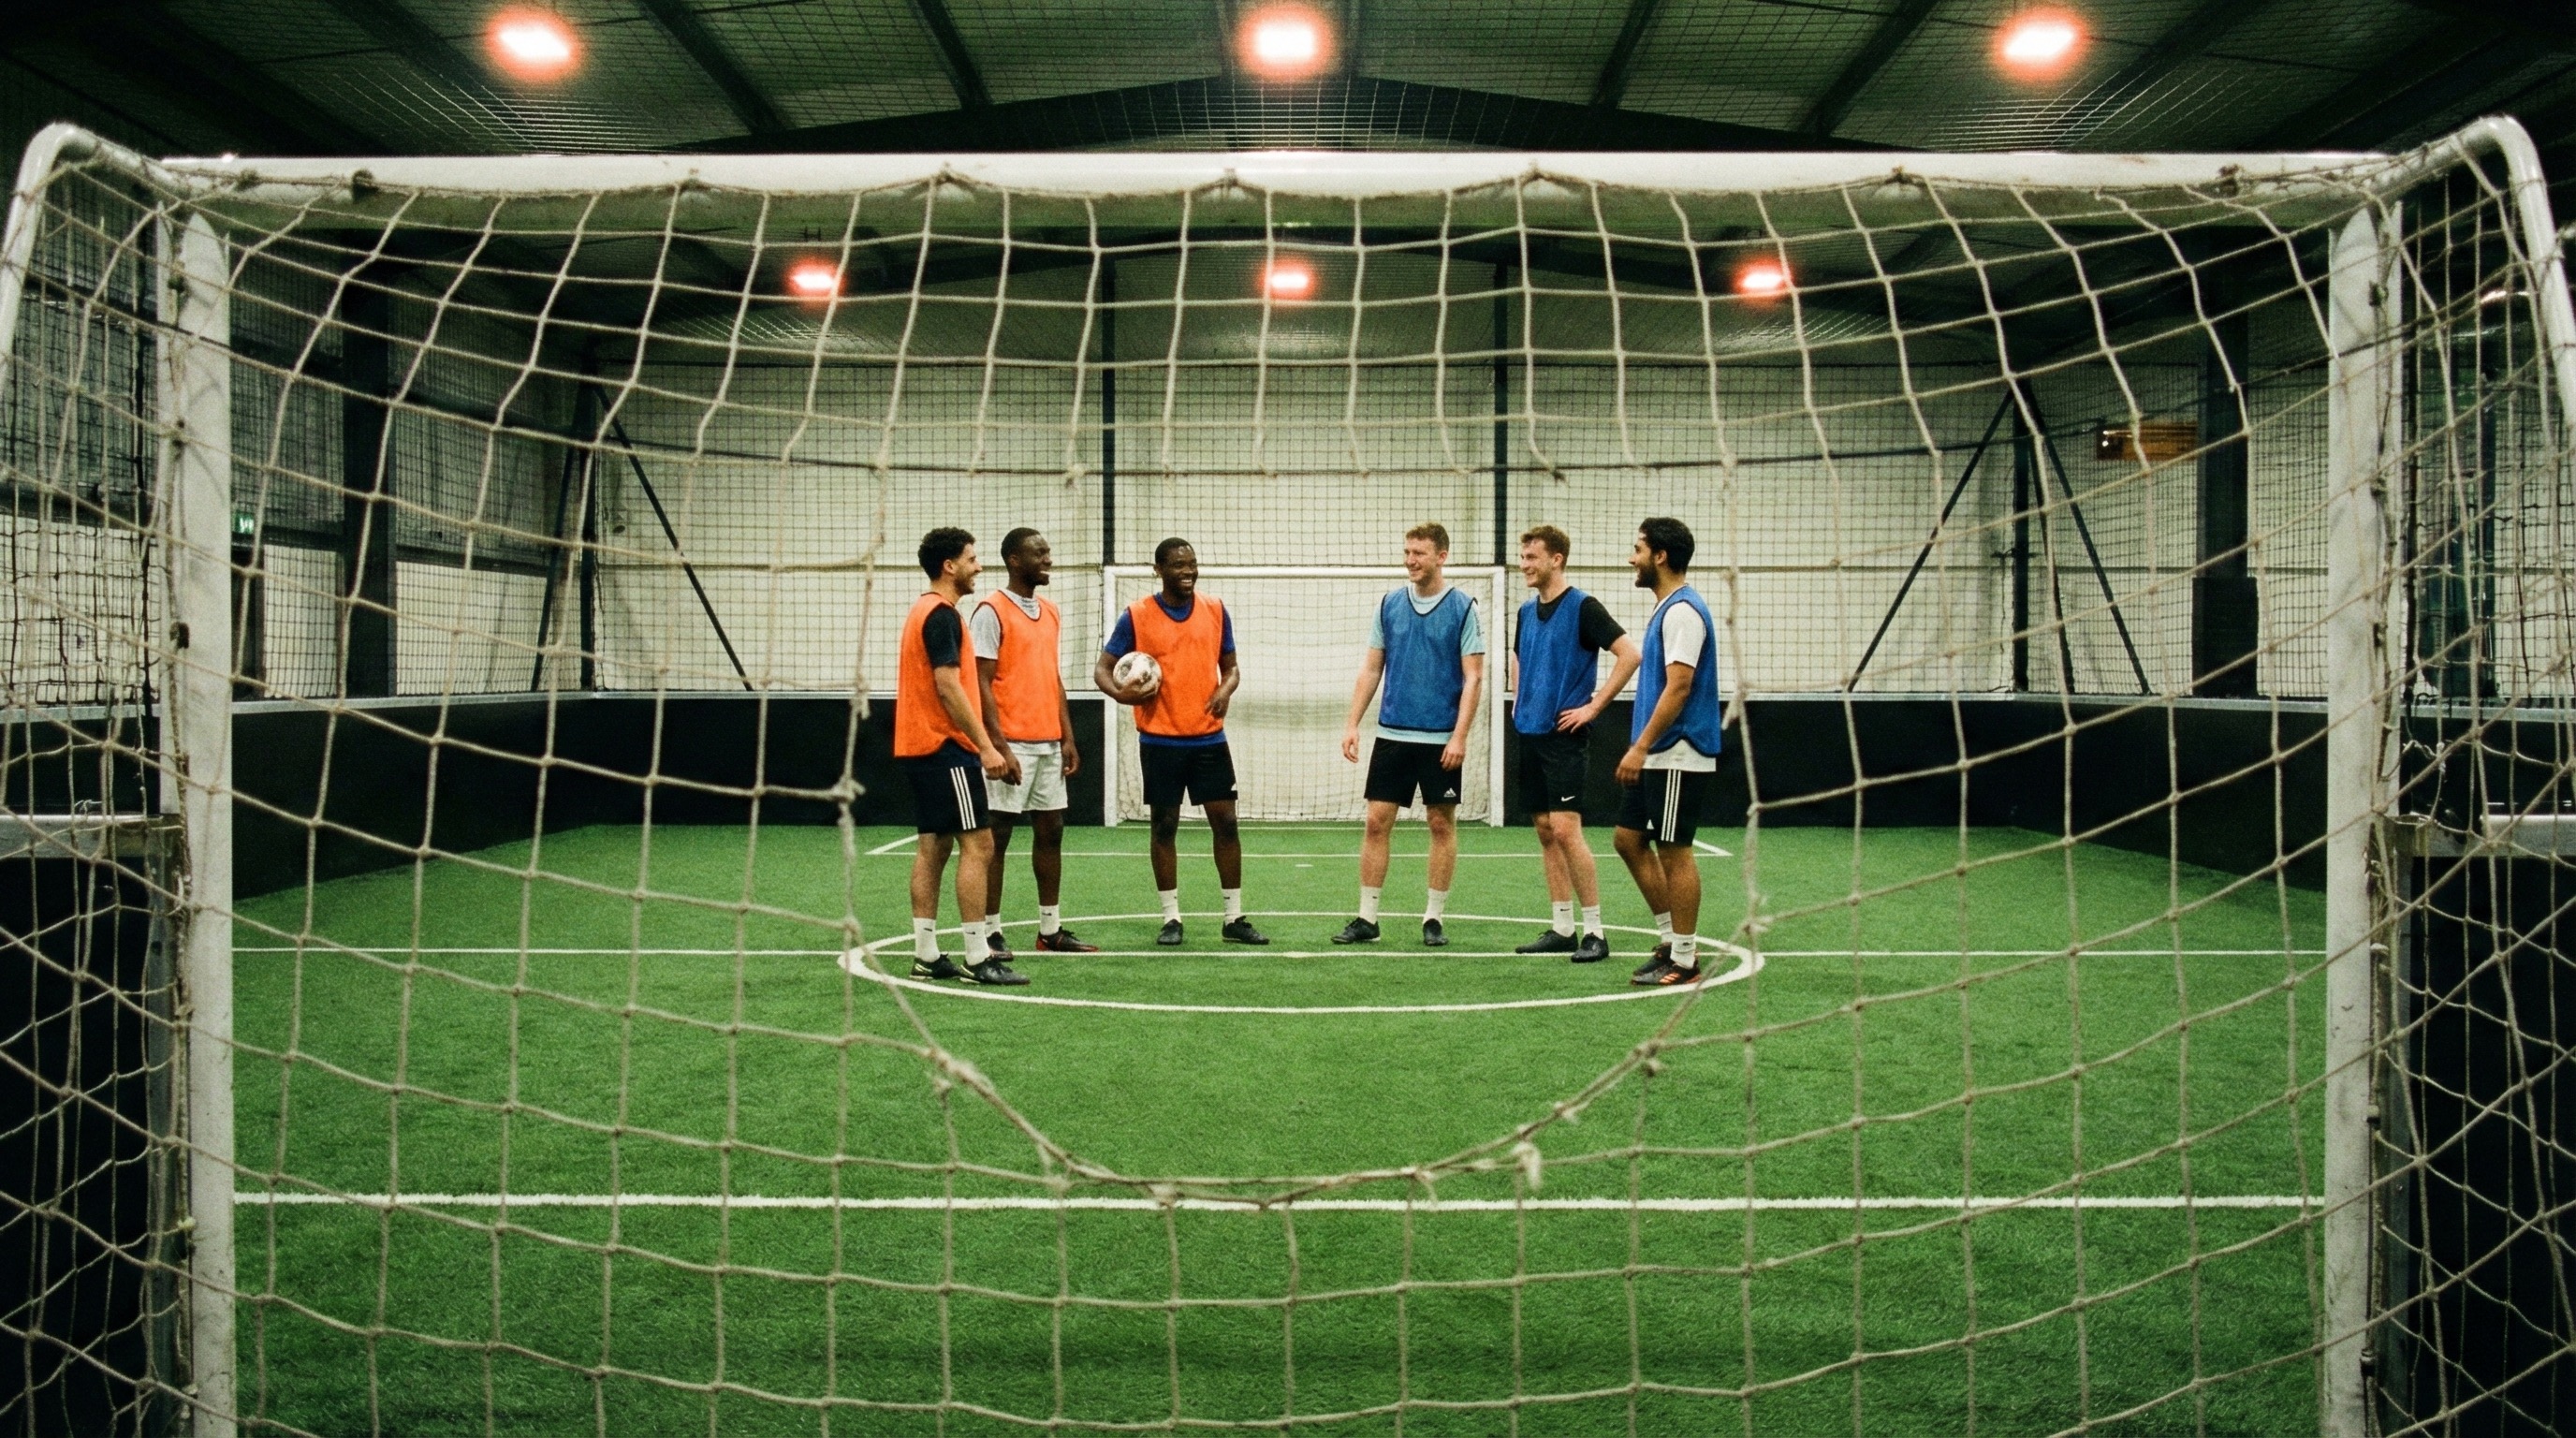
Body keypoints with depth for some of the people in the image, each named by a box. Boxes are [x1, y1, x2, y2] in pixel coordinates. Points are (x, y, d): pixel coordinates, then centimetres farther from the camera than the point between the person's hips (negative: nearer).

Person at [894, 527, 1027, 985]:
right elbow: (948, 687, -21)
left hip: (917, 746, 10)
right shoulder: (942, 614, -14)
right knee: (978, 844, -8)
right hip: (945, 747, -10)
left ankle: (926, 955, 12)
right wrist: (986, 747, -21)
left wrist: (979, 744, 22)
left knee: (932, 847, 10)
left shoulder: (923, 610, 17)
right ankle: (978, 959, -8)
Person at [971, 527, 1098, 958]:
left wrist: (1068, 737, 11)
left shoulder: (1050, 612, 14)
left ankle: (1051, 930, 19)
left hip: (1049, 743, 8)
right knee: (998, 835, -2)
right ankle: (991, 933, 5)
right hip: (1013, 744, -8)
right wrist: (999, 745, -19)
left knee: (1051, 831, 10)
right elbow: (981, 683, -13)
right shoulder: (992, 611, -9)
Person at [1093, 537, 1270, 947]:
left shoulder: (1216, 611, 5)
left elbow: (1230, 666, 13)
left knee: (1225, 821, 1)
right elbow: (1103, 667, 1)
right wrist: (1119, 692, -20)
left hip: (1209, 737, 2)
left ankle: (1234, 918, 10)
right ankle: (1171, 918, 14)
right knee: (1165, 825, 4)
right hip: (1160, 740, -2)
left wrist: (1225, 689, -9)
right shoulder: (1137, 616, -3)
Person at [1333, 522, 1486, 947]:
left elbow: (1473, 677, -6)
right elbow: (1371, 669, 10)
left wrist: (1459, 735, -14)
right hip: (1392, 734, 3)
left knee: (1442, 823, 4)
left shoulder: (1462, 607, -4)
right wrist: (1352, 724, 3)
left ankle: (1434, 918, 13)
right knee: (1377, 821, 1)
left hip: (1441, 739, -3)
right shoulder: (1390, 604, 7)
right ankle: (1366, 918, 8)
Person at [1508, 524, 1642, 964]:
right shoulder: (1527, 611, 13)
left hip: (1564, 735, -8)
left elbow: (1629, 653, -16)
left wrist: (1593, 706, -16)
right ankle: (1562, 928, 15)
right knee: (1545, 831, 8)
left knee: (1565, 829, -12)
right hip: (1530, 732, 8)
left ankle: (1594, 931, -5)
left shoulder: (1582, 607, -9)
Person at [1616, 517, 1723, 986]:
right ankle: (1671, 939, 20)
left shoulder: (1683, 611, -16)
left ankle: (1684, 960, 6)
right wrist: (1641, 748, 20)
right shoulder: (1667, 609, 15)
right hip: (1658, 756, 10)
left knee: (1674, 852, -3)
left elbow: (1678, 687, -22)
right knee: (1629, 840, 13)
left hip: (1678, 758, -10)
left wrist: (1640, 747, -23)